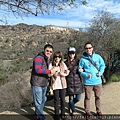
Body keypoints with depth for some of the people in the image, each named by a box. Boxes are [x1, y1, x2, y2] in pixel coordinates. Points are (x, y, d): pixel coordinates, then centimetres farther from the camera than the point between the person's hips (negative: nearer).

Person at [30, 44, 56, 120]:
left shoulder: (48, 59, 14)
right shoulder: (39, 58, -15)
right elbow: (38, 70, -25)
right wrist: (50, 71, -22)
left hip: (44, 84, 10)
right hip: (37, 84, -9)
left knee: (43, 100, 19)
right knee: (38, 101, 0)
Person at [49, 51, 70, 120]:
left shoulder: (63, 64, 5)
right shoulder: (51, 65, -2)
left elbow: (67, 72, 8)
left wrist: (63, 74, -12)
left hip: (62, 84, 2)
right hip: (55, 84, -2)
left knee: (63, 99, 7)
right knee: (56, 100, 6)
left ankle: (63, 114, 22)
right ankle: (57, 114, 20)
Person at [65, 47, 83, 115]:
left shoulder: (78, 61, 3)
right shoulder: (66, 62, 3)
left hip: (78, 82, 1)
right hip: (70, 82, -1)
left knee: (78, 98, 5)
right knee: (71, 98, 5)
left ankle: (70, 105, 35)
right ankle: (74, 111, 26)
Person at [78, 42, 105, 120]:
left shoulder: (97, 56, 0)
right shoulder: (83, 59, -7)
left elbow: (103, 65, 9)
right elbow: (80, 70, -2)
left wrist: (100, 72, -7)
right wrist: (86, 74, -16)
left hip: (98, 81, 2)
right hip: (88, 82, -2)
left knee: (98, 97, 15)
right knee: (87, 98, 8)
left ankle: (99, 111, 33)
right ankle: (88, 112, 26)